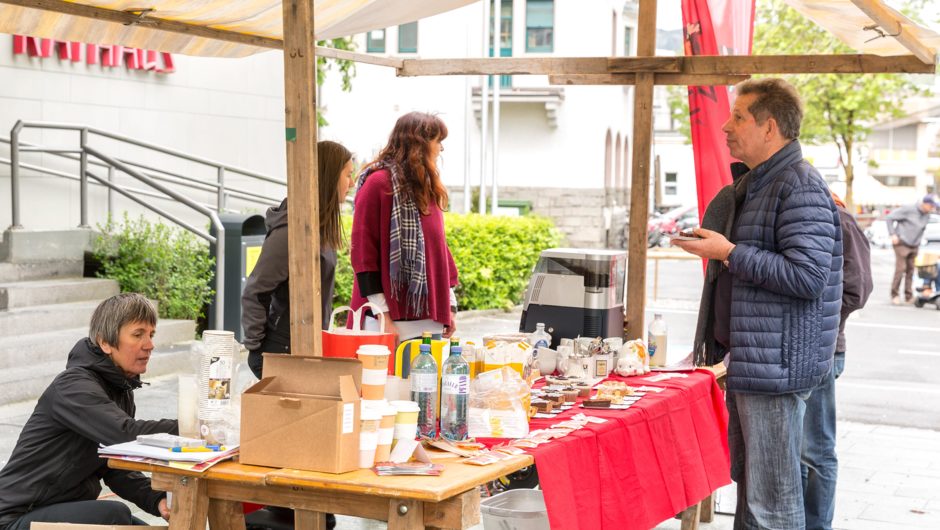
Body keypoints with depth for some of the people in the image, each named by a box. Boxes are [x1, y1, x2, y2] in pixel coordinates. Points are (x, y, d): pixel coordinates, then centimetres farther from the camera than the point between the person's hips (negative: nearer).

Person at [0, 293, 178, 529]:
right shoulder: (73, 386, -20)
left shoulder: (122, 390, 8)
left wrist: (157, 499, -14)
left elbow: (118, 470, 3)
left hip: (71, 506, 9)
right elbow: (126, 433, -36)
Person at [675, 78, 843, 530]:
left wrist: (730, 252, -21)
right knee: (748, 484, 19)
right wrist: (715, 249, 16)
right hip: (747, 358, 11)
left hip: (775, 363, -11)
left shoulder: (800, 187, -16)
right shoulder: (752, 184, 18)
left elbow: (807, 276, -25)